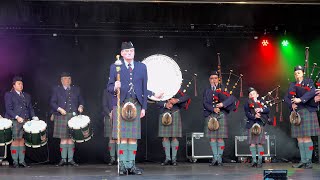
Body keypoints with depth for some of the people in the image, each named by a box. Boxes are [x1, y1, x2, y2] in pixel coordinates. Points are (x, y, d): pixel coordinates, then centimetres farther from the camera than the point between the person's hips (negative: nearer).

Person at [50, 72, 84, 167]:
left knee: (71, 138, 1)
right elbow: (52, 102, 3)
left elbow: (81, 100, 16)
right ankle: (63, 159, 3)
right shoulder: (56, 90, 7)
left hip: (73, 117, 2)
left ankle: (71, 159, 5)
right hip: (62, 118, -2)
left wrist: (80, 106, -5)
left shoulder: (76, 89, 15)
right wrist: (59, 109, -12)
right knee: (63, 138, -3)